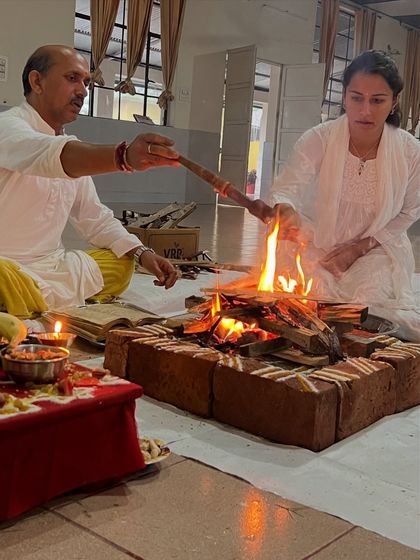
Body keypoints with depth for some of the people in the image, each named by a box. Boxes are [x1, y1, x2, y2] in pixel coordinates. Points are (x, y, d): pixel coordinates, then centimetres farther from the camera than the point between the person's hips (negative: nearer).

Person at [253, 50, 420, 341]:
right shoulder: (318, 140, -17)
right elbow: (287, 189, -28)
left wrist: (360, 247, -10)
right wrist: (285, 212, -53)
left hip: (375, 254, 1)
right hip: (314, 249, -1)